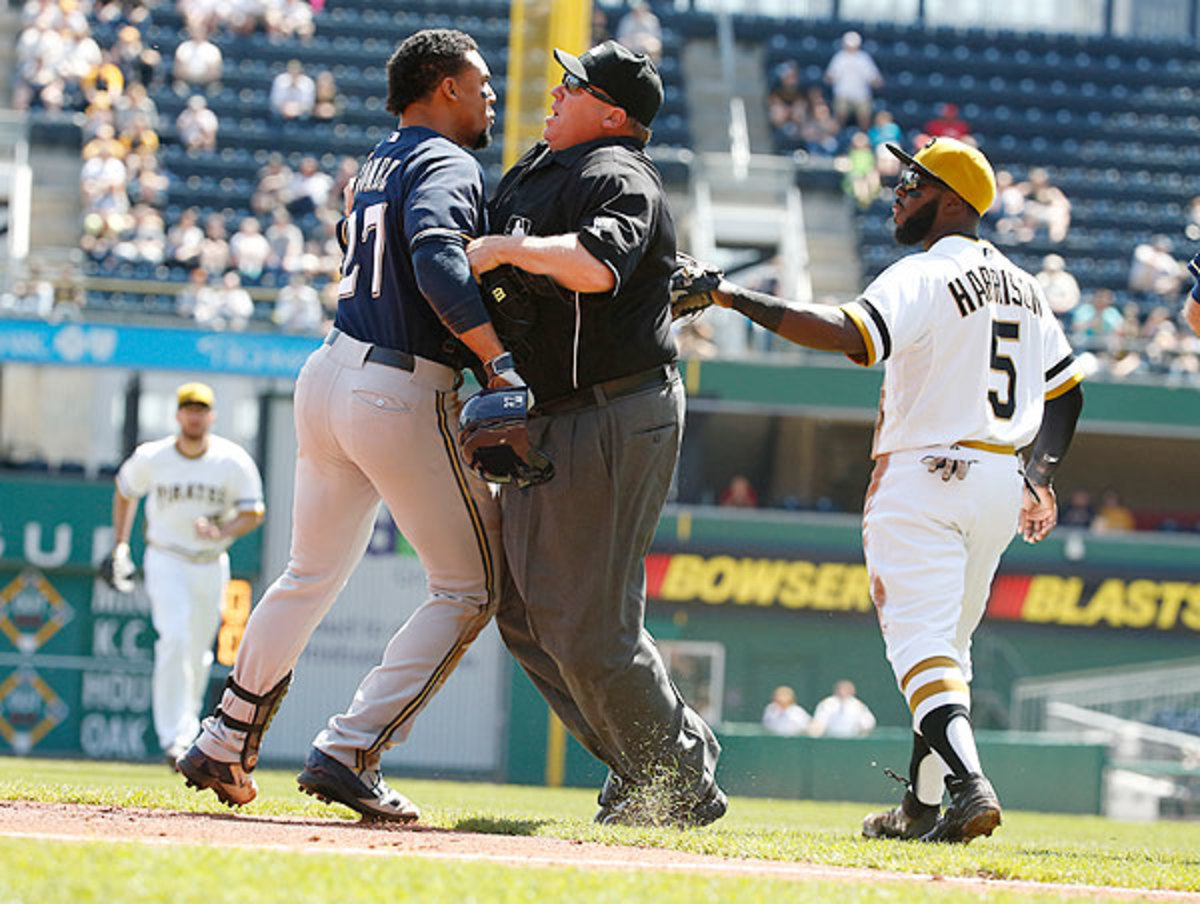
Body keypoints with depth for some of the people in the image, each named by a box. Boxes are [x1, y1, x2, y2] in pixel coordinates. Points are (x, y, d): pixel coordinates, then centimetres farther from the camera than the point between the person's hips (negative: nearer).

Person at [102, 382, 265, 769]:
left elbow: (254, 512, -6)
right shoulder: (151, 458, -6)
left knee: (198, 652, 10)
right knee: (175, 639, -20)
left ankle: (188, 726, 32)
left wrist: (222, 532, -26)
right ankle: (173, 736, -23)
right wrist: (120, 546, 10)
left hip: (212, 564, 2)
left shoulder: (234, 461, -8)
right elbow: (125, 490, 13)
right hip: (166, 561, -2)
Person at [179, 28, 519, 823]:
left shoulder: (380, 163, 18)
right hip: (406, 396, -9)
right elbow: (436, 259, -29)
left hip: (332, 373, 9)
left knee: (314, 576, 22)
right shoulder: (448, 166, -10)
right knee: (471, 587, 1)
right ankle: (350, 753, -8)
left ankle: (225, 744, 27)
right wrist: (501, 361, -33)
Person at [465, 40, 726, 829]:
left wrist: (508, 249, -28)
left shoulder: (618, 177, -14)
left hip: (615, 420, -10)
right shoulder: (539, 169, 16)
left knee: (586, 623, -9)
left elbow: (596, 265, -36)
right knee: (525, 606, 12)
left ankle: (683, 785, 4)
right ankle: (647, 767, 19)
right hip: (549, 422, 10)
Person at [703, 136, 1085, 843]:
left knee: (920, 641, -13)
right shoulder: (1023, 287, 15)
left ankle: (971, 785, -30)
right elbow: (1067, 390, 22)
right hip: (999, 482, 8)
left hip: (924, 475, -8)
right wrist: (1042, 480, 29)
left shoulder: (925, 276, -12)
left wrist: (738, 299, -28)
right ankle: (922, 807, 21)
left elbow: (849, 335, -29)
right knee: (947, 646, 17)